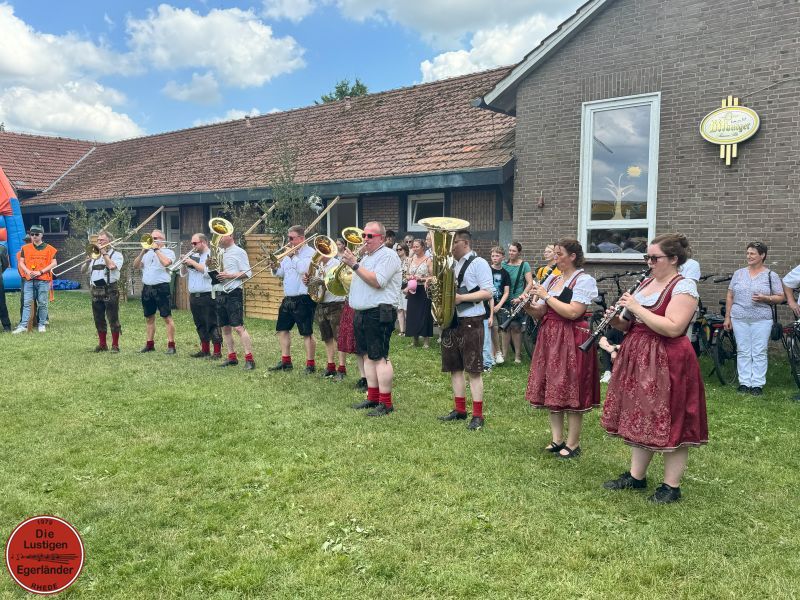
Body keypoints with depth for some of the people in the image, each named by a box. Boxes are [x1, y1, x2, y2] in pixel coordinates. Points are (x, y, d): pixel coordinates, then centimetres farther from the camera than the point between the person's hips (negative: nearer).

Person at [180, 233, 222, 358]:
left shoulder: (211, 255, -6)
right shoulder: (193, 256, 15)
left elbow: (207, 272, -21)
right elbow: (183, 274, 18)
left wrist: (193, 263, -14)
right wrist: (184, 263, 0)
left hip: (207, 296, -8)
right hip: (194, 296, 8)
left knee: (212, 324, -5)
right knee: (200, 325, 13)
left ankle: (217, 351, -1)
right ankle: (205, 350, 21)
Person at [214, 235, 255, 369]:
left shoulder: (239, 252, -3)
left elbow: (247, 273, -9)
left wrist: (229, 275, -17)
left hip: (233, 294, -7)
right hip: (219, 294, 7)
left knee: (238, 327, -12)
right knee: (224, 327, 9)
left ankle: (249, 359, -10)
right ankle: (232, 357, 18)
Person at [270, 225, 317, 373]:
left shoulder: (310, 252, -8)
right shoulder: (288, 253, 16)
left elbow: (303, 269, -24)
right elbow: (280, 273, 17)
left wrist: (293, 255, -13)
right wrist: (275, 266, -4)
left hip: (303, 299, -9)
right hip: (288, 298, 9)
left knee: (307, 333, -4)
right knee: (282, 329, 14)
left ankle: (310, 364, 5)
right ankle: (286, 361, 25)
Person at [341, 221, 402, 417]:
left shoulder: (387, 256, -9)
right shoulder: (366, 257, 21)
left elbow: (377, 281, -22)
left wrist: (354, 265, -21)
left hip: (379, 314, -9)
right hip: (362, 313, 10)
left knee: (379, 357, -9)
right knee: (368, 356, 11)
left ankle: (385, 403, -5)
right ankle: (373, 397, 19)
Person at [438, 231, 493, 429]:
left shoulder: (479, 263, -7)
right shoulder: (452, 264, 16)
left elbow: (488, 293, -14)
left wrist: (461, 298, -21)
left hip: (470, 322, -8)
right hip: (451, 320, 8)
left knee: (473, 369, -4)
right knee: (454, 367, 11)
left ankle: (478, 415, 2)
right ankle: (460, 409, 21)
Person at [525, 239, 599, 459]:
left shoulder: (584, 280, -9)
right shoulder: (552, 279, 13)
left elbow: (572, 313, -21)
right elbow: (540, 313, 14)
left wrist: (546, 296, -15)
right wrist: (527, 306, -7)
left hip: (571, 340, -7)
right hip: (549, 338, 7)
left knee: (571, 391, -2)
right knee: (552, 390, 10)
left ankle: (573, 443, 9)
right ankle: (557, 439, 20)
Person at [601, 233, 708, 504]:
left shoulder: (684, 286, -12)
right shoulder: (646, 283, 12)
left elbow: (673, 328, -24)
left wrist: (636, 307, -20)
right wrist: (619, 321, -3)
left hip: (667, 362, -8)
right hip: (638, 358, 8)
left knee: (670, 425, 1)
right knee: (639, 419, 14)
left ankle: (671, 486, 13)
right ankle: (636, 476, 26)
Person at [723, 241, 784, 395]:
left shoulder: (771, 276, 2)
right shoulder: (739, 273, 9)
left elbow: (781, 297, 1)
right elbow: (730, 296, 11)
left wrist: (765, 298, -17)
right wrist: (727, 317, 6)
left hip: (761, 320, -2)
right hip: (739, 319, 2)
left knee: (759, 353, 0)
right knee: (743, 352, 5)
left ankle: (758, 384, 6)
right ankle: (744, 383, 11)